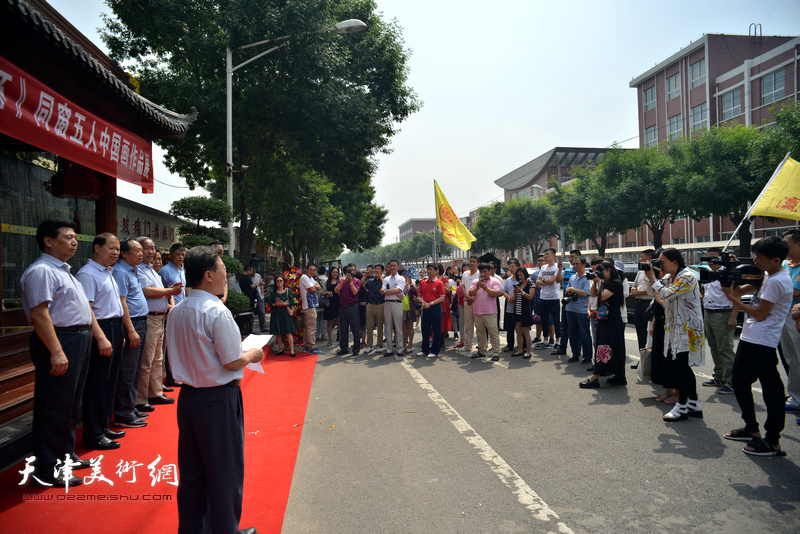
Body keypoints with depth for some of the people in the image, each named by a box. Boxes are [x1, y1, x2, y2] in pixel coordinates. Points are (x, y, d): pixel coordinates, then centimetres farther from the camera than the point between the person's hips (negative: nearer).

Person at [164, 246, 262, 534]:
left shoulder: (176, 312, 4)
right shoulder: (217, 311, -20)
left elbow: (185, 354, 13)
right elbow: (232, 362, -19)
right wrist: (253, 354, 1)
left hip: (187, 396, 8)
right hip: (219, 400, -8)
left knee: (191, 469, 19)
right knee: (224, 471, 7)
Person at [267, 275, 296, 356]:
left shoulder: (288, 291, 4)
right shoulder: (273, 293, 10)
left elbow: (292, 302, -1)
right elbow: (270, 304, 5)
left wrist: (284, 304, -17)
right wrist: (276, 304, -14)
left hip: (285, 314, -3)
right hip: (276, 314, 3)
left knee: (288, 333, -8)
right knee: (278, 333, 5)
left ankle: (292, 350, -7)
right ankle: (280, 349, 17)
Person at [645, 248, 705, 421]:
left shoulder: (687, 277, -14)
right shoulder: (674, 278, 15)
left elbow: (668, 294, -23)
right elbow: (665, 302, 19)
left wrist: (653, 279, -14)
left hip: (687, 330, -10)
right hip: (677, 329, 10)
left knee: (682, 368, -6)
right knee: (683, 368, 12)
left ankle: (682, 407, 2)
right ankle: (694, 405, 20)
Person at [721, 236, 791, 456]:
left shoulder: (776, 281, -18)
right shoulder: (768, 274, 12)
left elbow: (760, 314, -17)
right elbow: (745, 290, 15)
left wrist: (732, 298, -10)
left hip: (763, 342, -10)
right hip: (750, 338, 10)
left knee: (771, 389, -3)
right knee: (739, 382, 16)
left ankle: (773, 442, 3)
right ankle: (752, 429, 28)